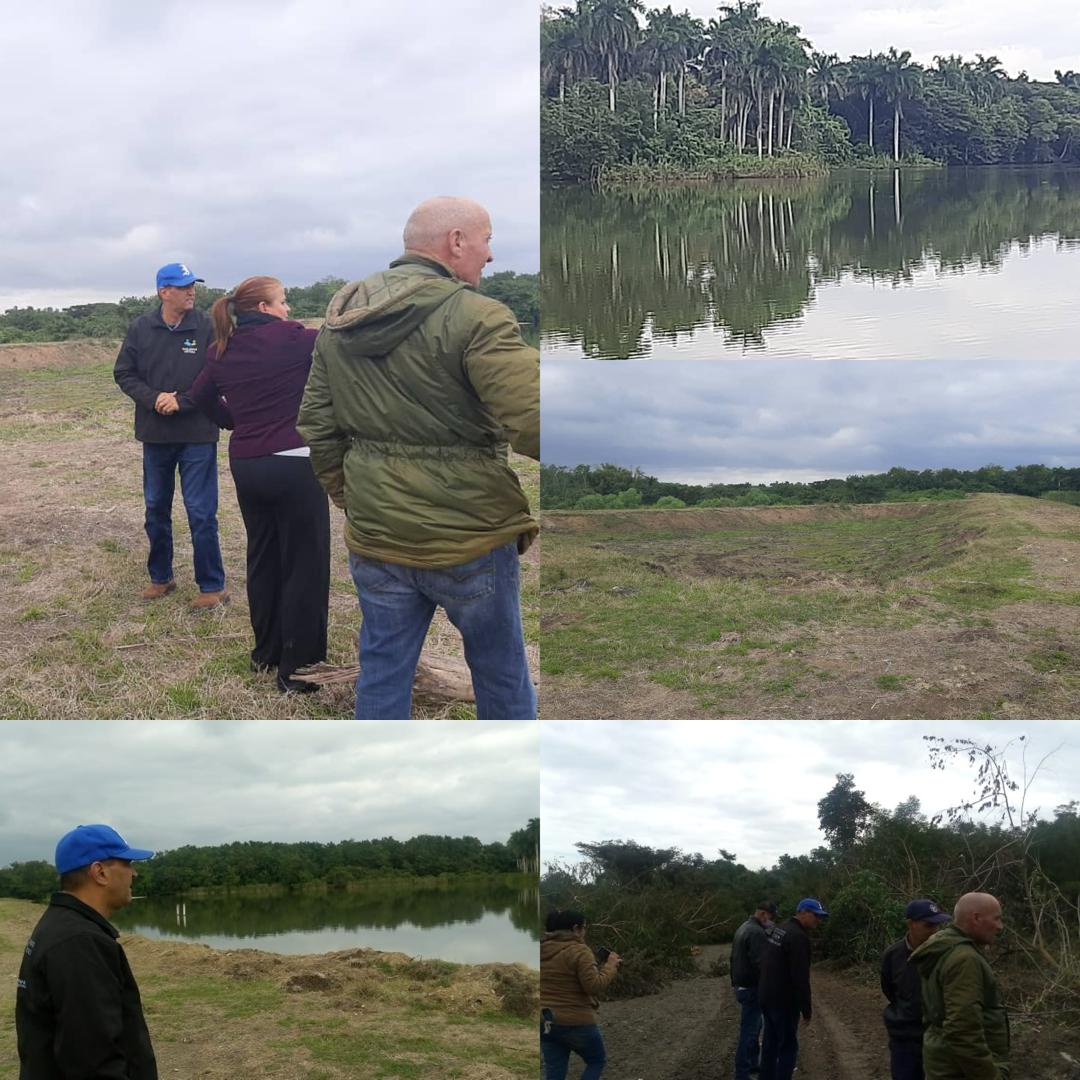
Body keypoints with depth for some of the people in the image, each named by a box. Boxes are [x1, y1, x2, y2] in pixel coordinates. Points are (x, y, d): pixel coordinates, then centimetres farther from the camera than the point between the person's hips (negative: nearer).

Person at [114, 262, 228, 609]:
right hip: (155, 434, 4)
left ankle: (212, 586, 8)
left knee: (201, 512, -2)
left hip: (198, 434, -3)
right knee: (156, 509, 14)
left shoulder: (208, 327, -8)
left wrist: (182, 401, -17)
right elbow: (124, 374, 3)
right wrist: (154, 398, -13)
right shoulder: (141, 328, -1)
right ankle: (160, 577, 30)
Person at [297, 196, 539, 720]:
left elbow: (316, 426, 12)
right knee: (501, 674, 13)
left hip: (373, 538, 5)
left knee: (381, 674, 14)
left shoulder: (340, 318, 6)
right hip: (469, 539, -5)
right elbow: (534, 422, -26)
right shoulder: (475, 318, -18)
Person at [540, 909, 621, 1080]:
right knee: (597, 1061, 16)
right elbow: (595, 986, -19)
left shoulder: (542, 951, 8)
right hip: (576, 1022, -6)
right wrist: (610, 965, -5)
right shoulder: (579, 951, -15)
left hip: (545, 1022, 6)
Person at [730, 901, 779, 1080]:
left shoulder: (743, 928, 12)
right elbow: (759, 963, -27)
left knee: (754, 1026, 22)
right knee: (749, 1030, -5)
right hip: (752, 988, -10)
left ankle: (753, 1063, 32)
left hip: (741, 985, 10)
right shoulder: (757, 932, -20)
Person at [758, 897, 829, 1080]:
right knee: (788, 1046, -3)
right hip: (783, 1001, -9)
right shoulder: (798, 936, -20)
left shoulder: (779, 930, 11)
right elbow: (800, 977, -21)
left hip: (766, 996, 9)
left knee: (771, 1043, 16)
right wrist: (806, 1009, -14)